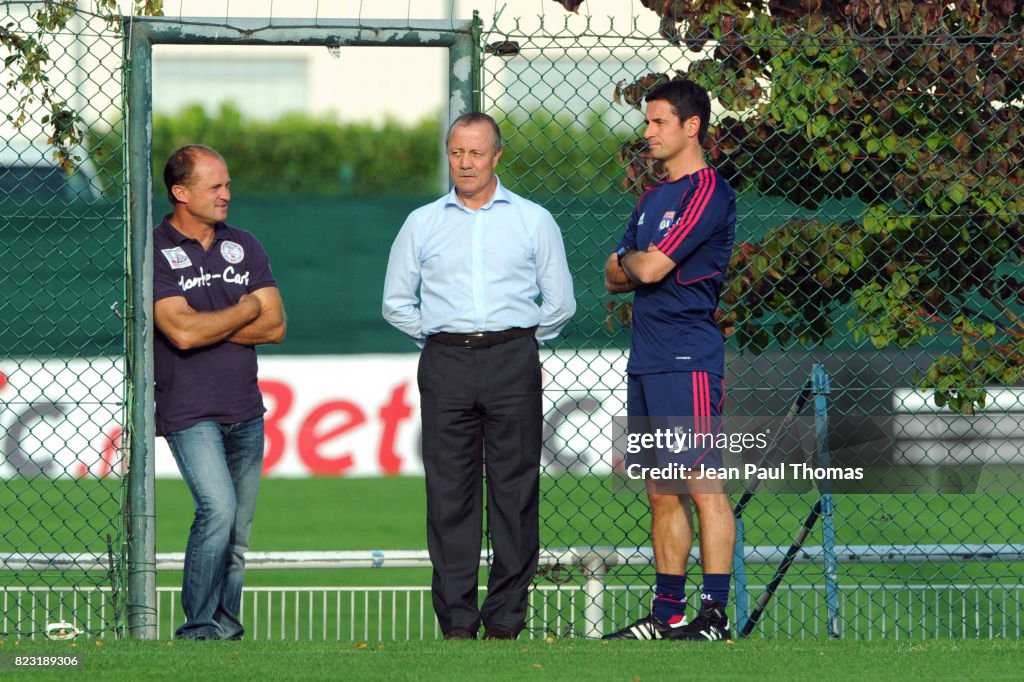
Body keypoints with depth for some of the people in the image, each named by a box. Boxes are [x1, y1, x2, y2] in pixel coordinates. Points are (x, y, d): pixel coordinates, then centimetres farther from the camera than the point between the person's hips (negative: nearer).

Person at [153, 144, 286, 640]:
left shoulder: (244, 247, 12)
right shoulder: (154, 252, -5)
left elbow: (275, 326, 4)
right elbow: (181, 333, -17)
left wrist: (207, 326, -8)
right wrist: (245, 311, -3)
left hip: (245, 412, 6)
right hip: (189, 412, -6)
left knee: (237, 535, 6)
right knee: (218, 510, -21)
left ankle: (225, 628, 14)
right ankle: (198, 627, -13)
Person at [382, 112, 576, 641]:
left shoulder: (533, 221, 9)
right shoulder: (422, 224, 13)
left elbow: (560, 302, 13)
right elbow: (397, 302, 18)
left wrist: (520, 343, 10)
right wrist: (436, 339, 10)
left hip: (512, 363, -1)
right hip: (445, 368, 1)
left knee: (514, 490, -4)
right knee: (449, 492, -3)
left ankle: (505, 617, -1)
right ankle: (456, 619, -1)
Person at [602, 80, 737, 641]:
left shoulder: (708, 193, -9)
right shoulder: (653, 198, 20)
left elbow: (651, 267, -16)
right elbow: (615, 278, 20)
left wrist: (631, 260, 6)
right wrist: (634, 265, -1)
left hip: (688, 359, -9)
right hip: (646, 361, 9)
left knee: (702, 485, -11)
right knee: (662, 492, 10)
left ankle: (715, 614, -14)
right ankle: (667, 612, 13)